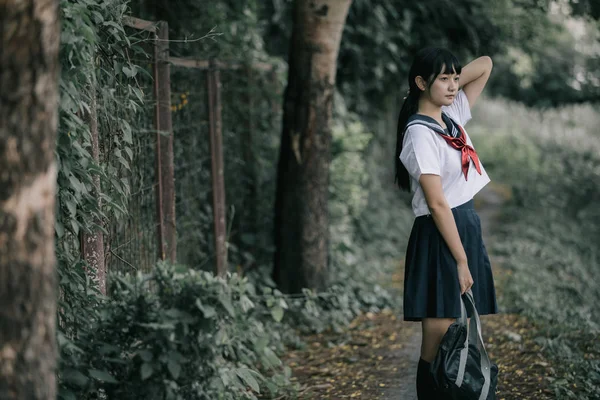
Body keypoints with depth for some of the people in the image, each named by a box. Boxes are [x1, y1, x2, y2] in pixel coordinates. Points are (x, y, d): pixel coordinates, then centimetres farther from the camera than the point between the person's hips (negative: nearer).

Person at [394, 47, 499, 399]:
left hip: (467, 225, 9)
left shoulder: (452, 115, 8)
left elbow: (485, 65, 17)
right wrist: (460, 260, -18)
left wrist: (451, 83, 4)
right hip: (439, 237, -9)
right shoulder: (420, 133, -16)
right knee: (439, 340, -4)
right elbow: (437, 204, -19)